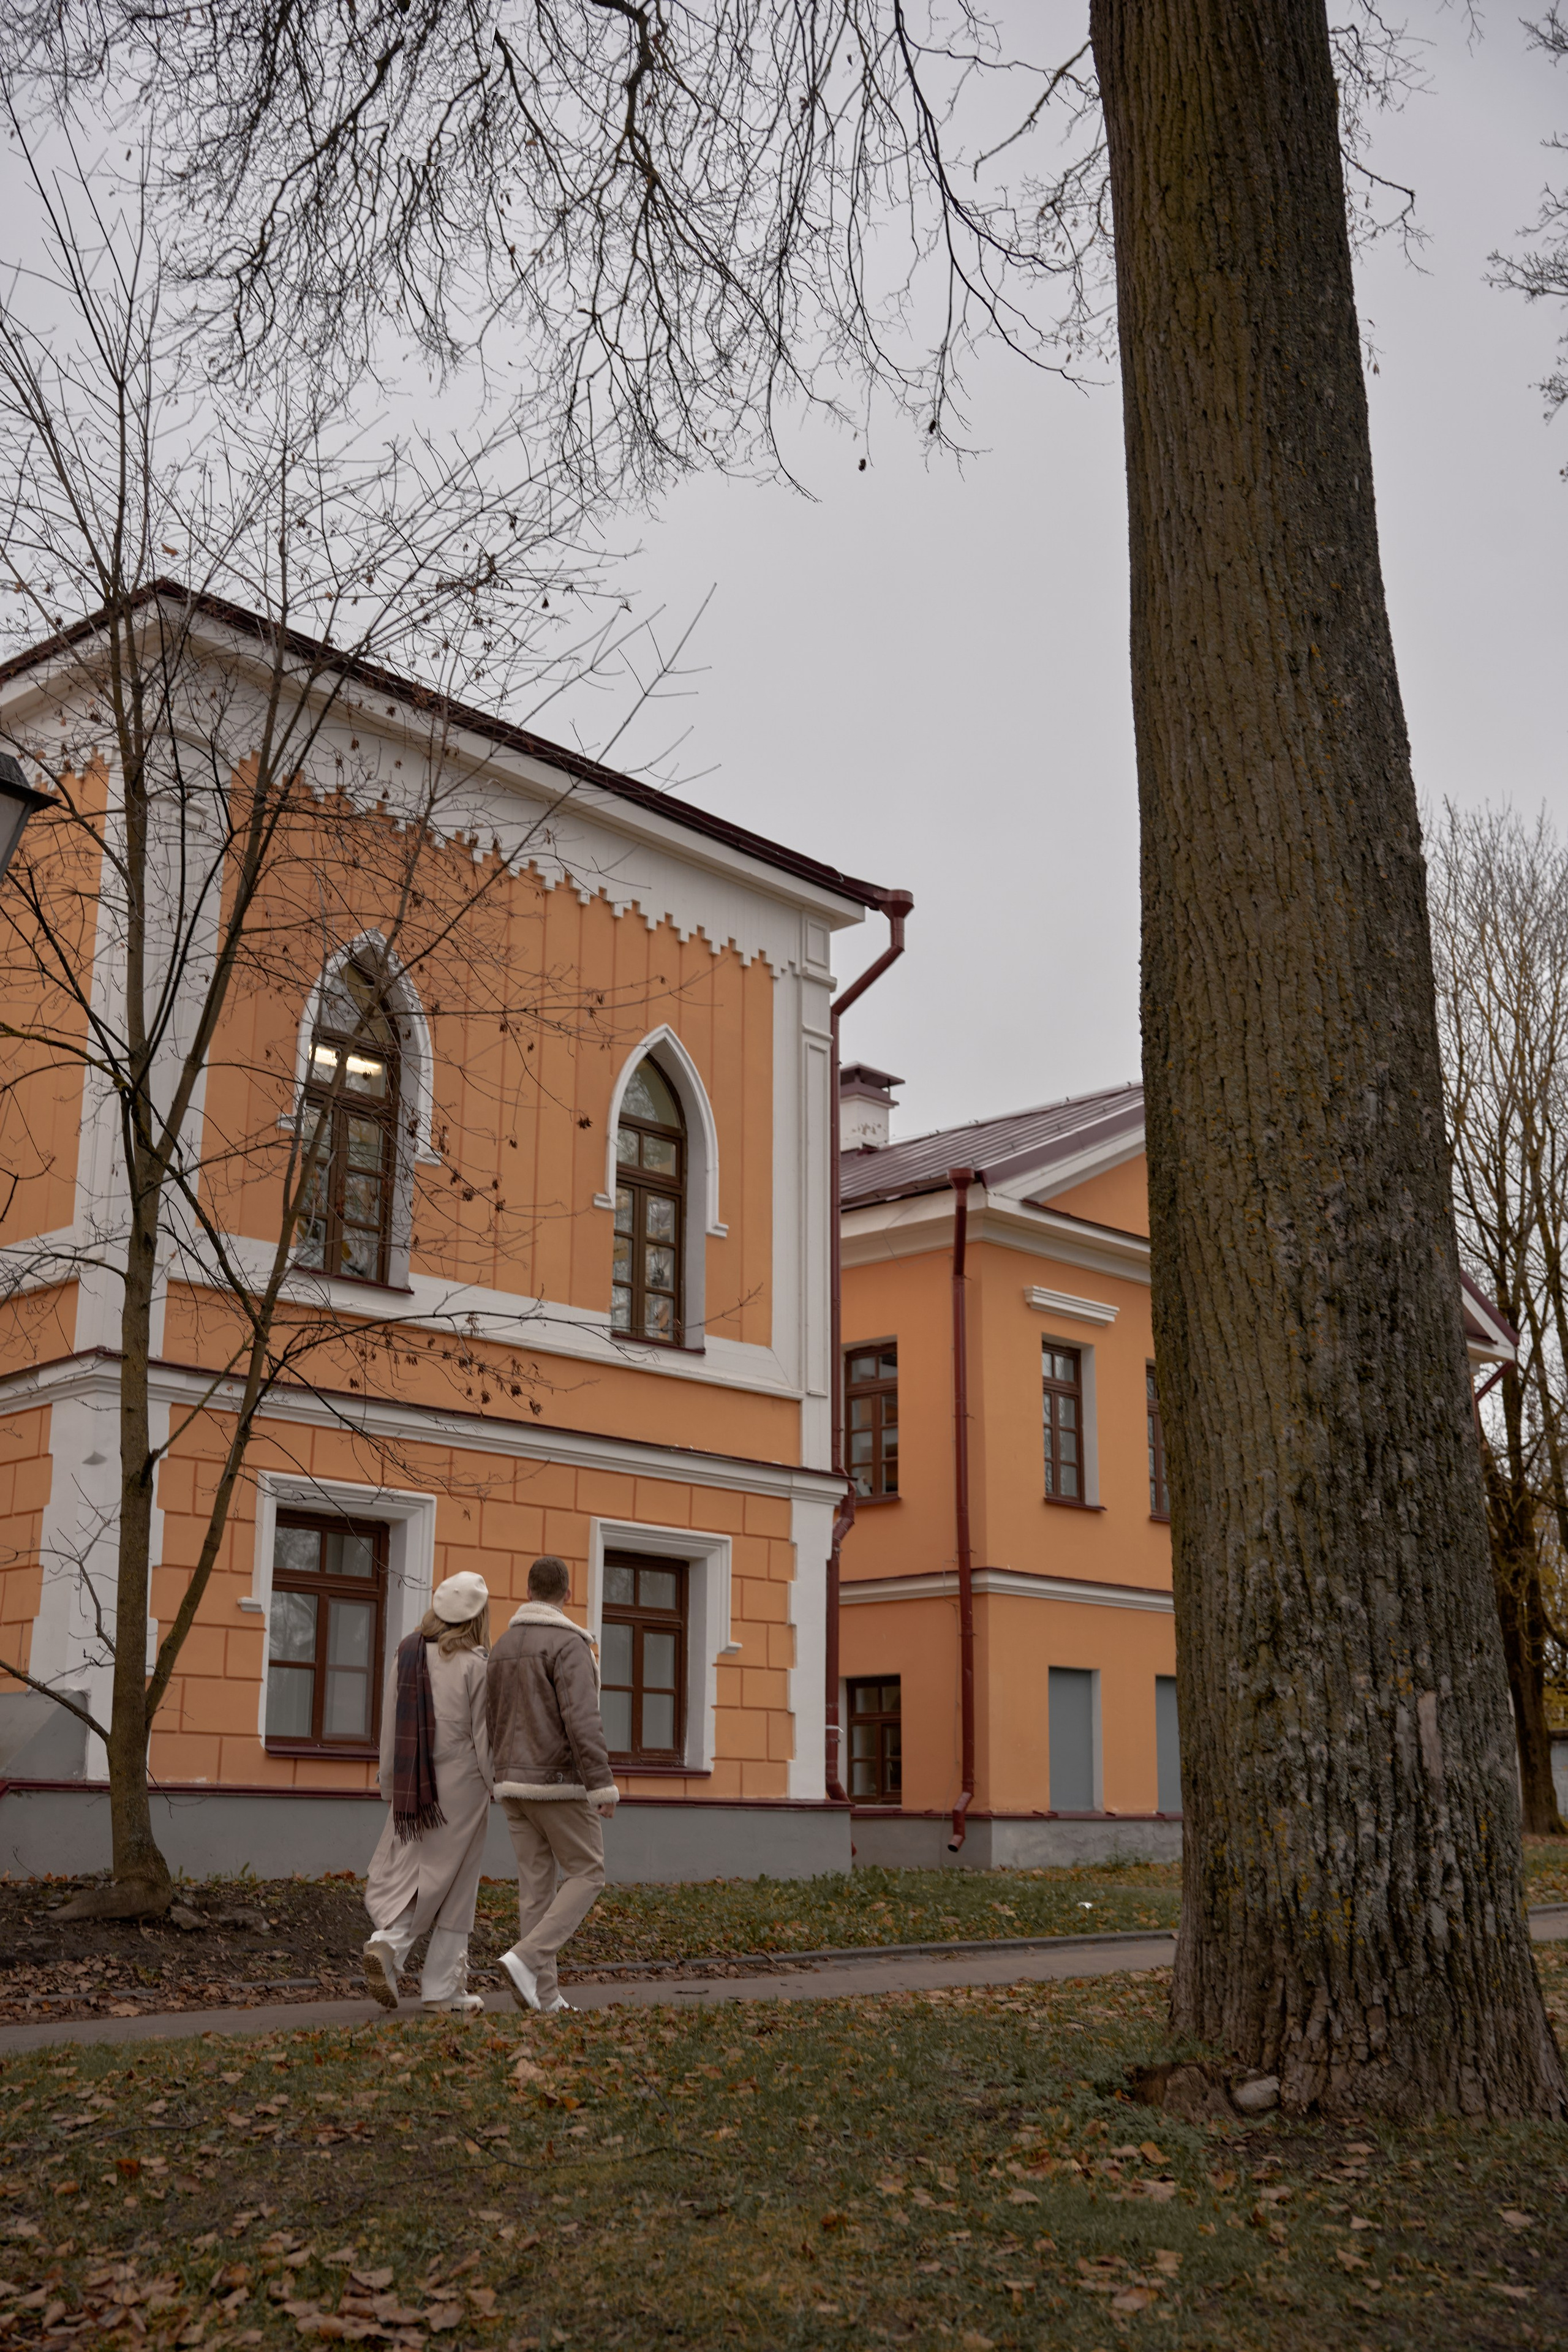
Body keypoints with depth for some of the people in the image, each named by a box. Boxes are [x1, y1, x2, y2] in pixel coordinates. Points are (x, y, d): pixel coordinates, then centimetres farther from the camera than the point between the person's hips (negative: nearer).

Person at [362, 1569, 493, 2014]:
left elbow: (390, 1726, 9)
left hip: (413, 1783, 4)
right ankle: (442, 1988, 9)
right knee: (453, 1883, 4)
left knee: (404, 1873, 10)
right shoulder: (474, 1664, -9)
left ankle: (388, 1942, -18)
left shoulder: (405, 1655, 5)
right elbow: (483, 1733, -8)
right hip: (460, 1785, -4)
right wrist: (497, 1789, 2)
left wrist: (390, 1785, 16)